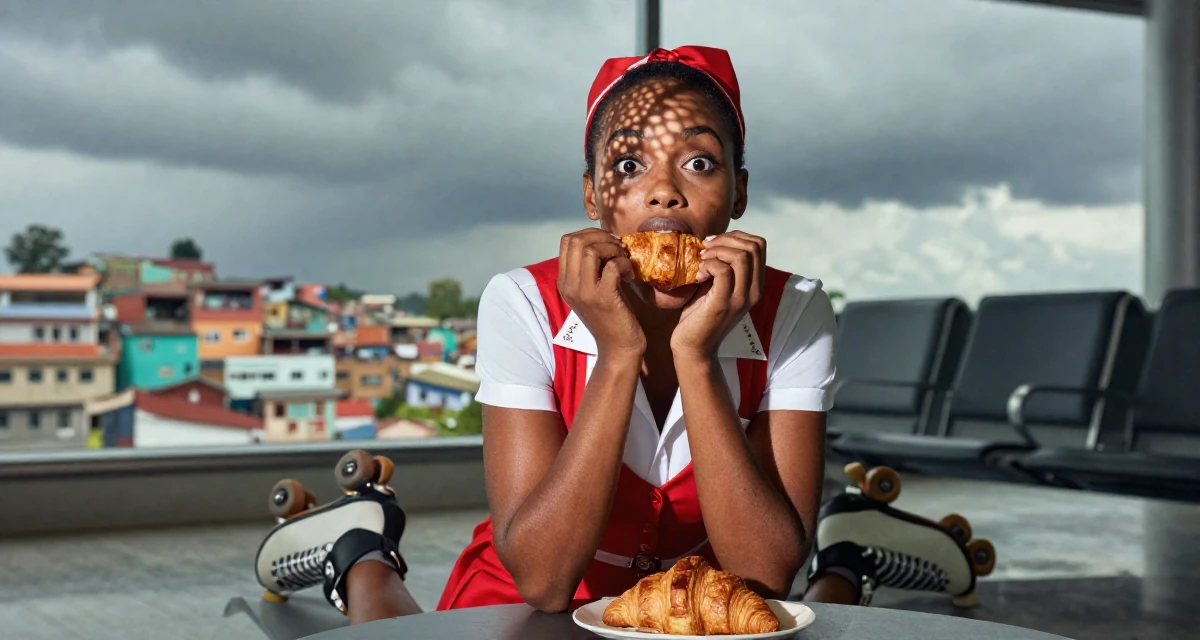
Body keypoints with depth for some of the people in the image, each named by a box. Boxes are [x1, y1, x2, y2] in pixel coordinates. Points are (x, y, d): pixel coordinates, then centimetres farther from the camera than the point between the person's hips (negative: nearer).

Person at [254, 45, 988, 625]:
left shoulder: (793, 315, -17)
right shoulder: (524, 304, -20)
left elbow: (767, 575, -24)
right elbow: (541, 579, -27)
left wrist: (697, 355, -32)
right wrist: (618, 352, -34)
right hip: (531, 615, -1)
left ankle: (842, 576, 14)